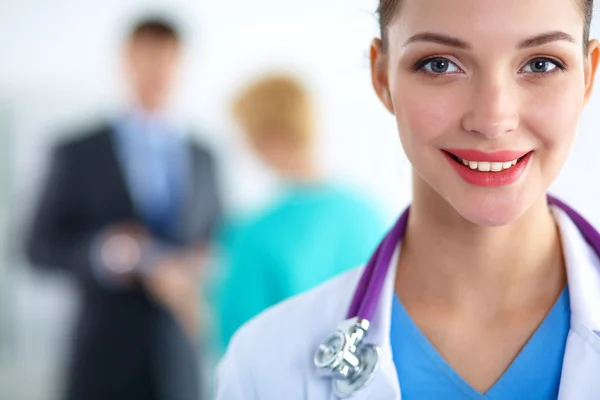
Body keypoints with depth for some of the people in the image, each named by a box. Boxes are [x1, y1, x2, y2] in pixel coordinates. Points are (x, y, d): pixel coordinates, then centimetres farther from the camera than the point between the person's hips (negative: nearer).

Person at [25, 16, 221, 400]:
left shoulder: (203, 159, 12)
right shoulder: (79, 154, 3)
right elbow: (41, 246, 0)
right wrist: (104, 250, -17)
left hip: (180, 356, 3)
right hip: (105, 353, -2)